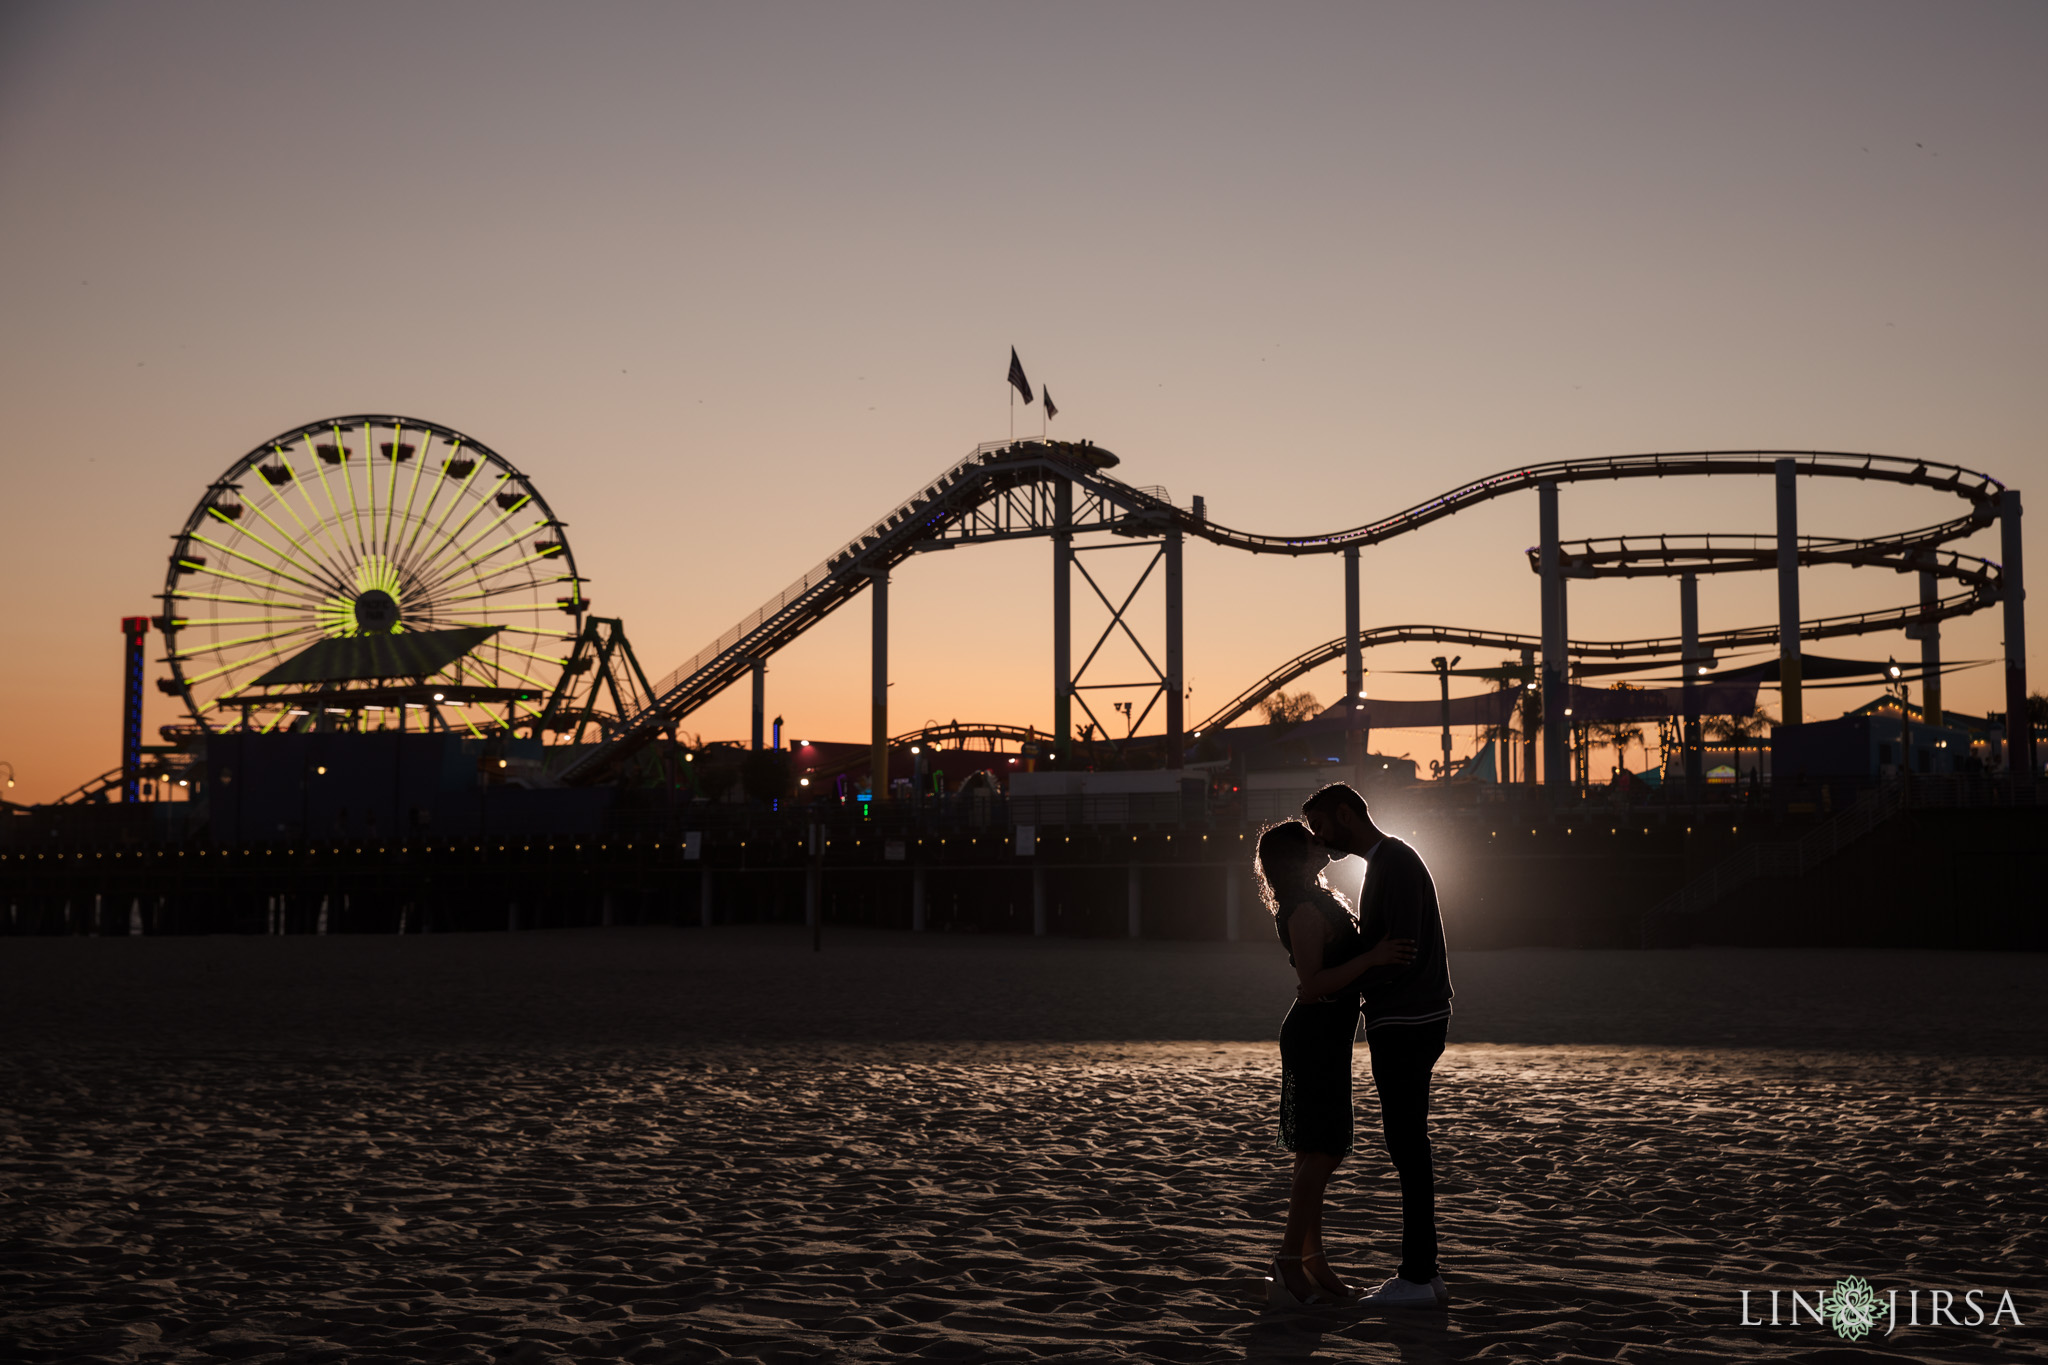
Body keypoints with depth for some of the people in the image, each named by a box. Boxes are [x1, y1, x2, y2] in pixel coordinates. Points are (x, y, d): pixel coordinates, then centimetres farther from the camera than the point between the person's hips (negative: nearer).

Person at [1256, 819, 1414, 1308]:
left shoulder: (1316, 902, 15)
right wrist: (1371, 958, -29)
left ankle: (1313, 1263, 15)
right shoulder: (1305, 910, -17)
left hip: (1323, 1039, 10)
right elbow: (1313, 983, -24)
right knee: (1321, 1152, -11)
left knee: (1318, 1152, 11)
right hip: (1314, 1037, -10)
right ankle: (1289, 1265, -11)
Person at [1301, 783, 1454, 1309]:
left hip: (1405, 1025, -10)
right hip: (1405, 1023, 10)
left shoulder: (1394, 862, -14)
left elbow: (1402, 954, -21)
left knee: (1408, 1149, -8)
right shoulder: (1387, 861, 19)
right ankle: (1422, 1271, 16)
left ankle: (1417, 1279, -6)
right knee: (1409, 1149, 12)